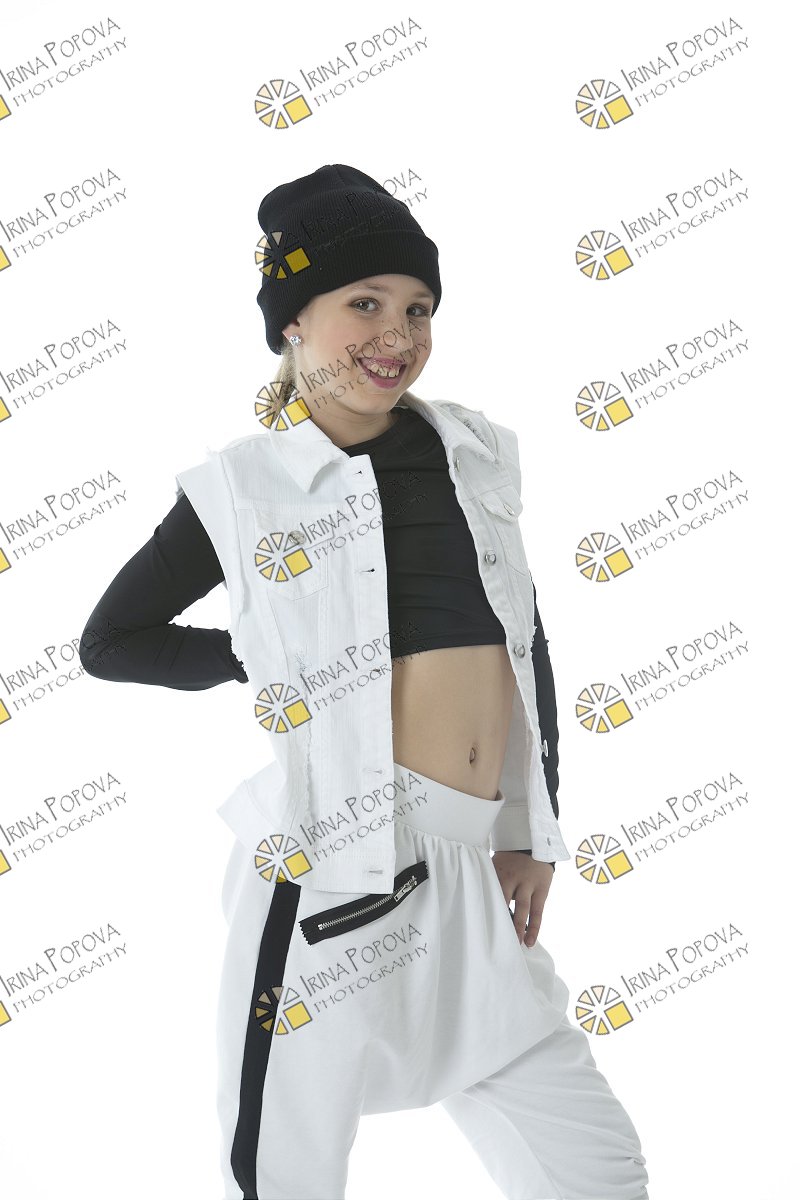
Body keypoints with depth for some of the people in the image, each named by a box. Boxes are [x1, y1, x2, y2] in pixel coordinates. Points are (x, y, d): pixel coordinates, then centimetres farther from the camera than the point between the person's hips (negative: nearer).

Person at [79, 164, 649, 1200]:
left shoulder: (474, 451, 9)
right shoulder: (244, 487, -2)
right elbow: (113, 640, 10)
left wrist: (535, 833, 13)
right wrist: (265, 655, 3)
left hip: (470, 878, 4)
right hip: (331, 878, -4)